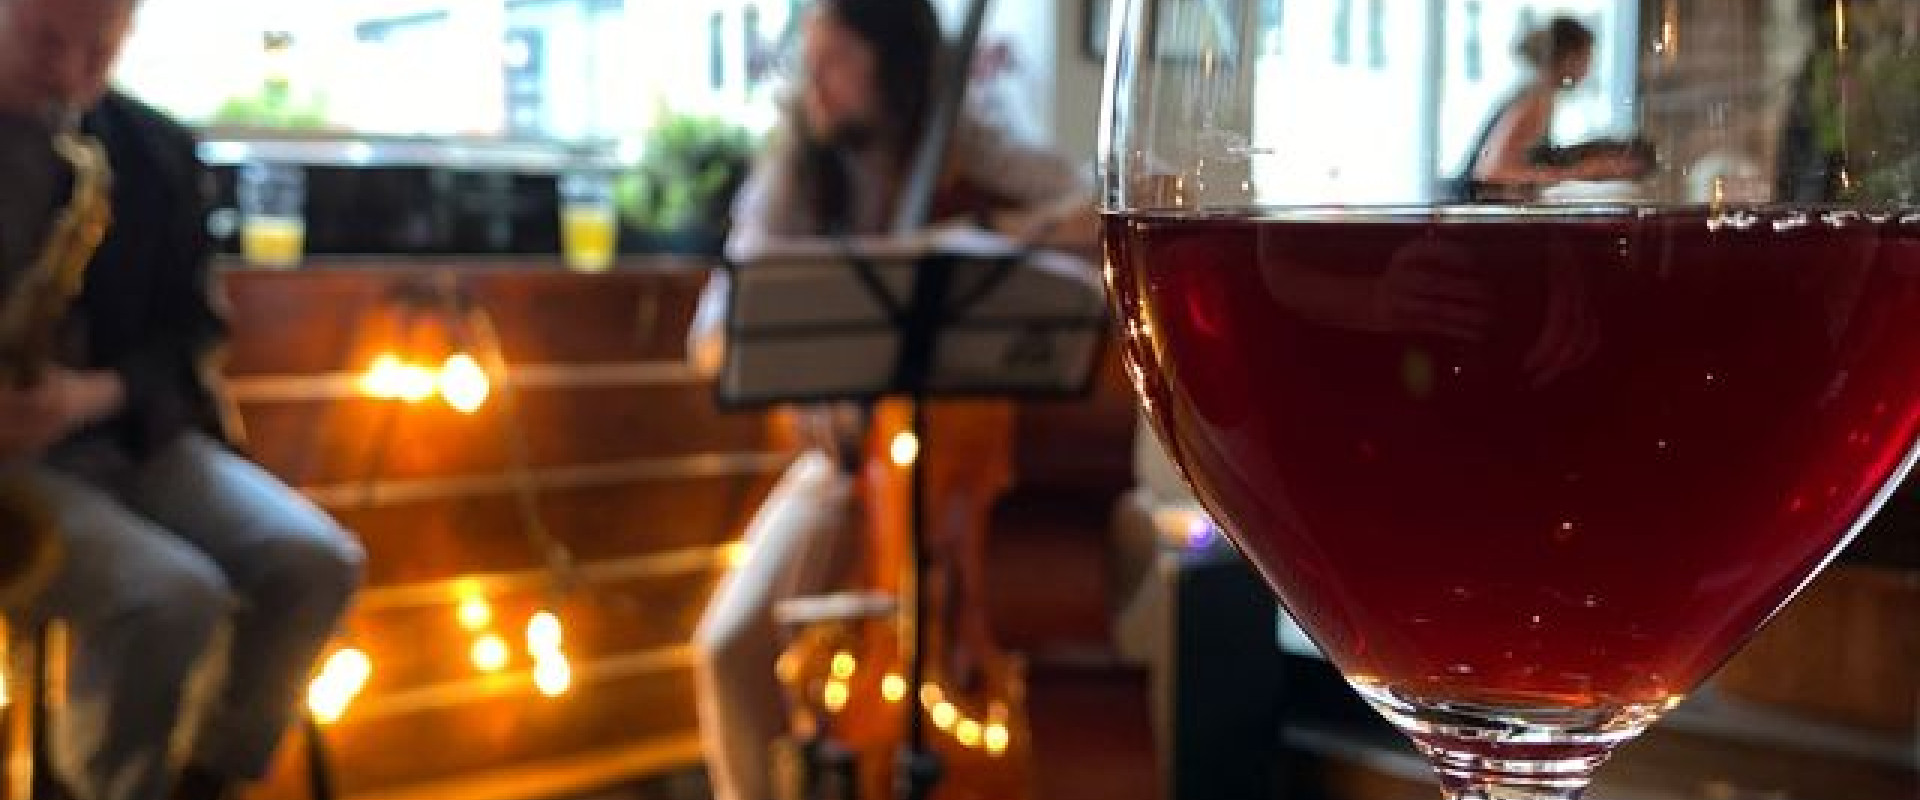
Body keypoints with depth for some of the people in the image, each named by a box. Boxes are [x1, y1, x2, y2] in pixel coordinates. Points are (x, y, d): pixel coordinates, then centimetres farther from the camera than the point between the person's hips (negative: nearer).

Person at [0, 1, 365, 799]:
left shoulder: (156, 152, 7)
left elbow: (187, 330, 9)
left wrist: (95, 395, -14)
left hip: (124, 431, 5)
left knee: (315, 562, -17)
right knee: (174, 597, -29)